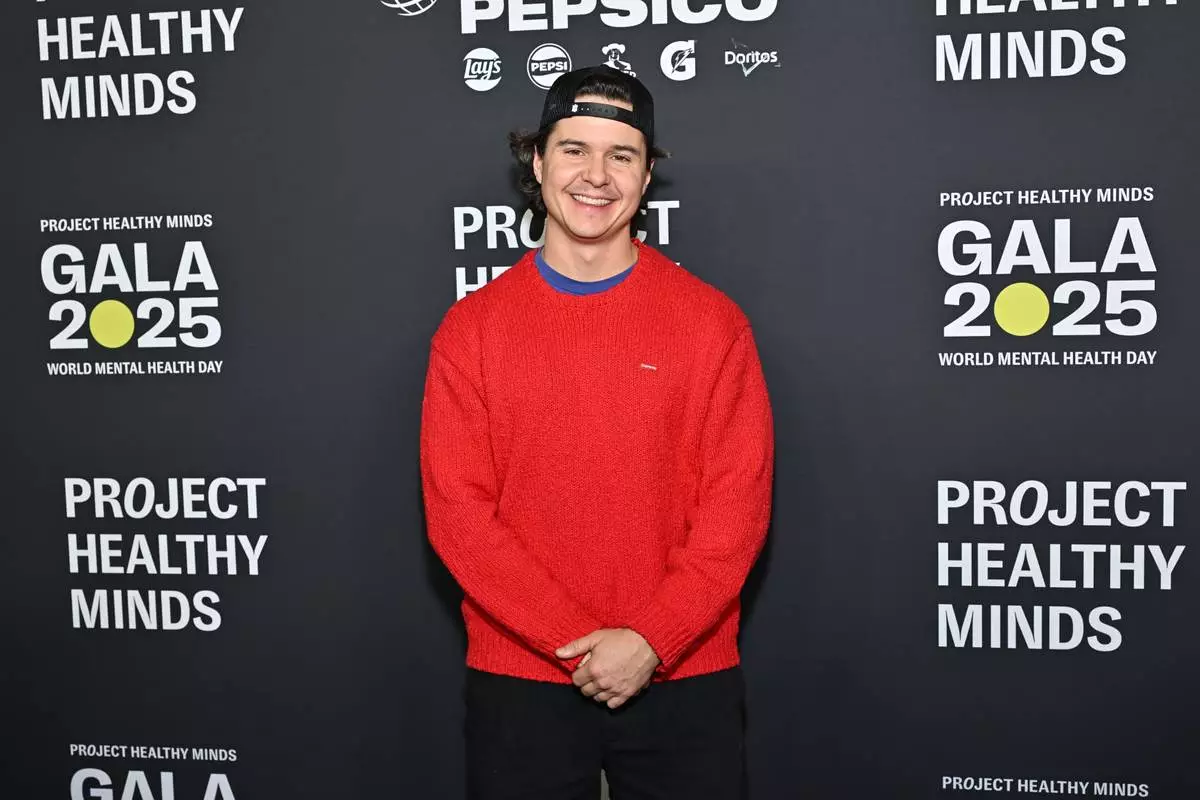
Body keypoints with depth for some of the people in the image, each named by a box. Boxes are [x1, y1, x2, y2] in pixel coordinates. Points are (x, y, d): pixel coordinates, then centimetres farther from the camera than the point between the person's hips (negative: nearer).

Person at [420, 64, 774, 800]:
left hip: (684, 679, 0)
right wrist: (579, 642, -13)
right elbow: (458, 508, -5)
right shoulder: (471, 328, -1)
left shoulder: (711, 320, -2)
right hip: (519, 682, 1)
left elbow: (738, 500, -5)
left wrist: (650, 640, -14)